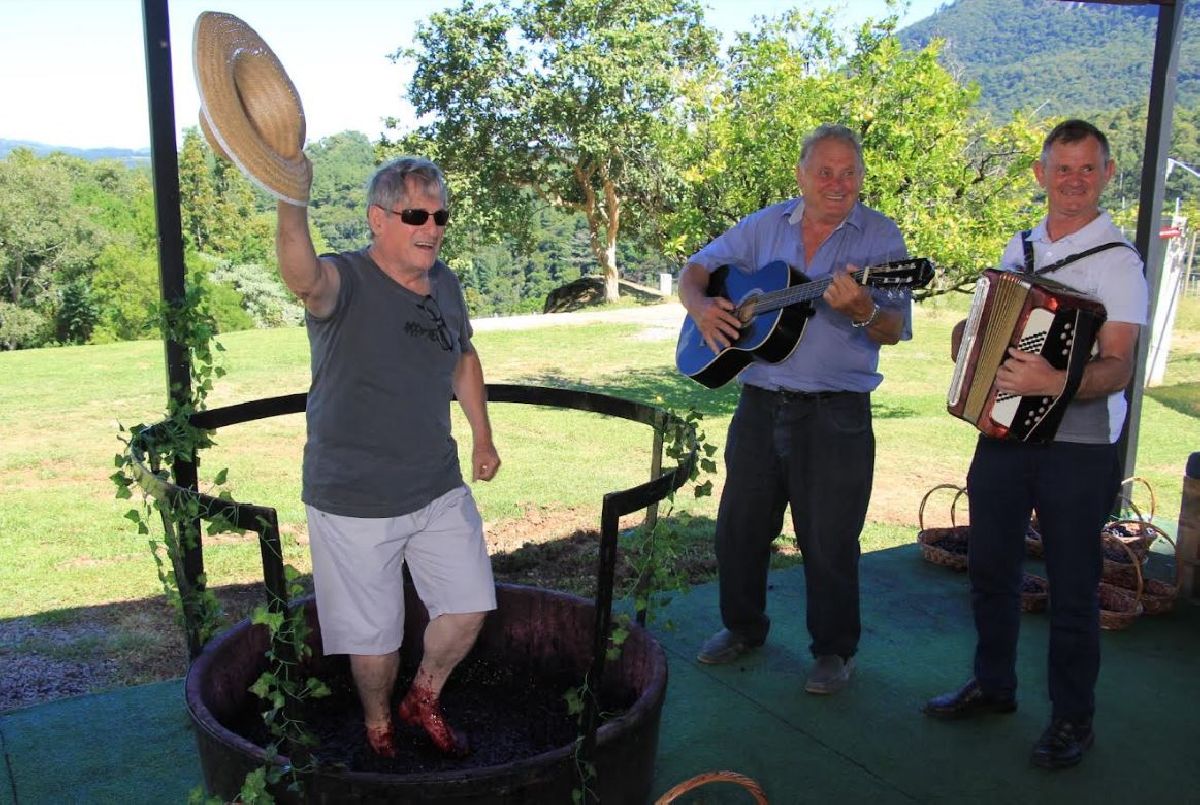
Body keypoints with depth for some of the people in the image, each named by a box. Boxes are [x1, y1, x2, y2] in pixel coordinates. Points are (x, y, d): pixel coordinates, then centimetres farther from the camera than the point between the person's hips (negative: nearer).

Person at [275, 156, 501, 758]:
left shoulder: (445, 284, 2)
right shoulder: (345, 282, -18)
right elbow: (304, 278, -44)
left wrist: (482, 437, 17)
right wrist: (290, 202, -63)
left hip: (440, 489, 6)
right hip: (354, 503, -5)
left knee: (469, 608, 11)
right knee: (374, 635, 8)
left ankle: (423, 699, 39)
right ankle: (378, 724, 39)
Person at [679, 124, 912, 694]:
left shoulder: (880, 237, -2)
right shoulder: (766, 226, 8)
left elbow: (894, 331, -8)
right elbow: (695, 270, 11)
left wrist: (861, 308, -30)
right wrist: (700, 306, -11)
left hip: (836, 413, -3)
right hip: (759, 404, 4)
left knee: (829, 540, 3)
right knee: (738, 527, 13)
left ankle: (834, 650, 23)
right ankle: (743, 626, 34)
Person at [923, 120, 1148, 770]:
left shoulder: (1116, 261, -10)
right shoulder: (1018, 248, 11)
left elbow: (1118, 369, -19)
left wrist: (1056, 383, -36)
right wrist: (967, 337, 2)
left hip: (1077, 449, -6)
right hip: (1003, 435, 6)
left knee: (1071, 589, 4)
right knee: (990, 569, 16)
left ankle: (1072, 718, 21)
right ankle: (993, 684, 34)